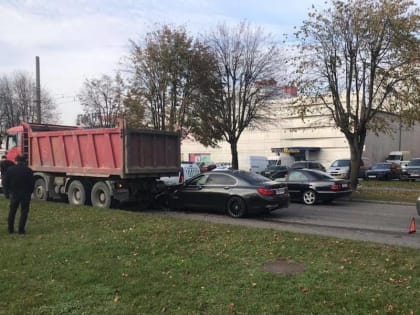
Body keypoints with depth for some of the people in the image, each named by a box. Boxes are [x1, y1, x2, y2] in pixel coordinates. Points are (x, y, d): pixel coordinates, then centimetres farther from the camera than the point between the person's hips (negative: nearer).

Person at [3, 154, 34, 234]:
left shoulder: (10, 169, 0)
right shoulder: (28, 170, -7)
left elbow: (5, 182, 2)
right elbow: (31, 184, -7)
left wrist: (7, 193, 10)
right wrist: (29, 193, 6)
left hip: (14, 194, 2)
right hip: (25, 195, -2)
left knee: (12, 212, 15)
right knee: (24, 212, 4)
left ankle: (11, 229, 17)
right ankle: (21, 230, 1)